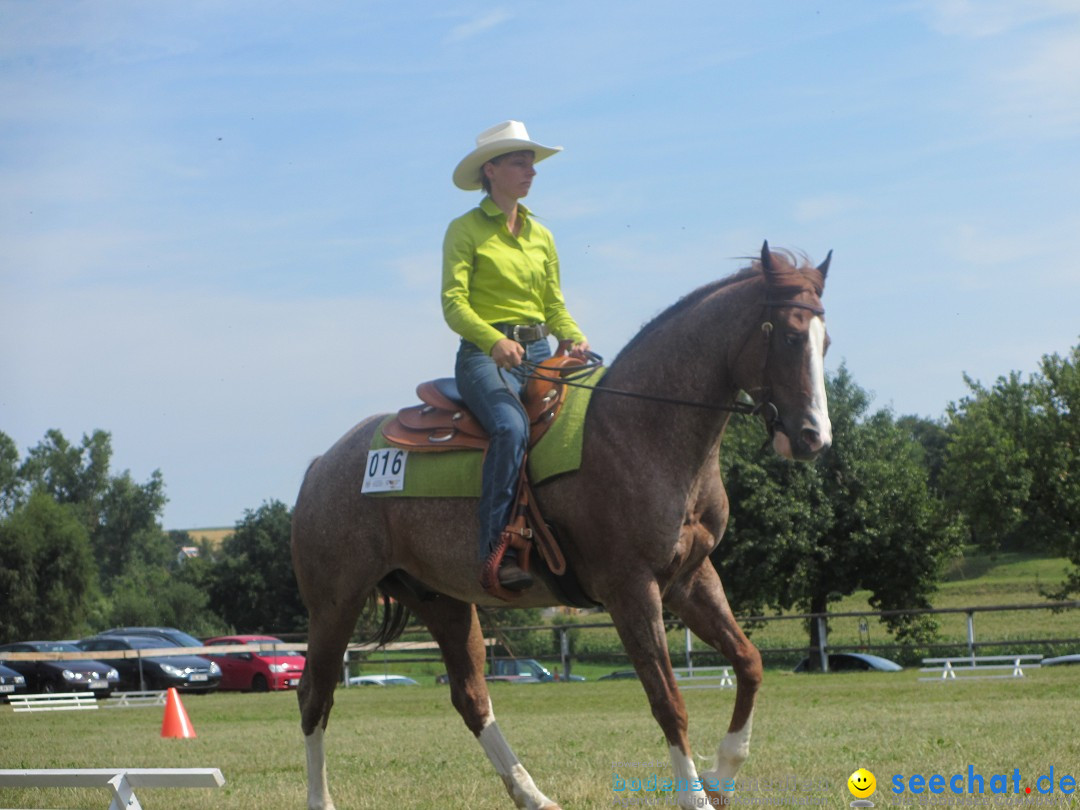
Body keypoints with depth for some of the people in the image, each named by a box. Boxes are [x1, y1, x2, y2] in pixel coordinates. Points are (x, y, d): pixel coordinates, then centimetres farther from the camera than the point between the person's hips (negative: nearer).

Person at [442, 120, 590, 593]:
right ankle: (494, 552, -37)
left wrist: (575, 339, -3)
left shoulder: (541, 236, 20)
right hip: (485, 356, -6)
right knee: (512, 428, -34)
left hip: (540, 354, 6)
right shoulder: (465, 230, 3)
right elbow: (453, 302, -8)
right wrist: (495, 340, -26)